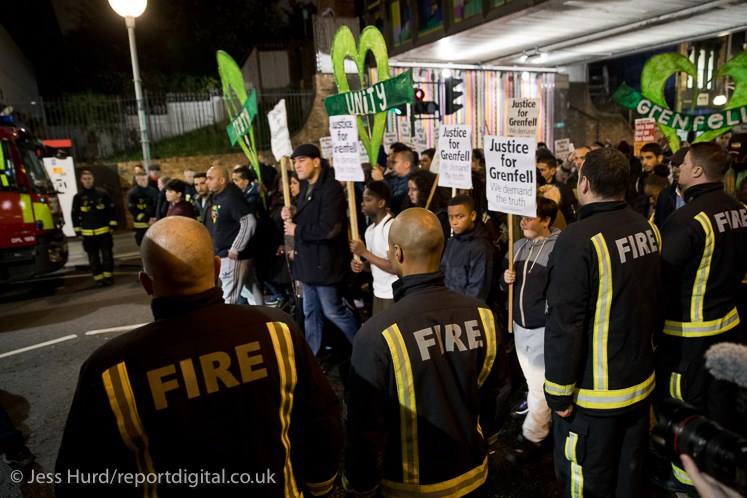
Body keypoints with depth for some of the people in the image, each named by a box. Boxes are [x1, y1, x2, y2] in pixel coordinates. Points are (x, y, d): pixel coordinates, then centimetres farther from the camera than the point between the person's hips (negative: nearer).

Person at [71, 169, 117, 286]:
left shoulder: (102, 193, 1)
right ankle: (98, 277, 13)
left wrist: (112, 223, -1)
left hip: (104, 231, -1)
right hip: (88, 233, 1)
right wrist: (77, 229, 4)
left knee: (107, 254, 2)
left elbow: (111, 209, 4)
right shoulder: (78, 197, 4)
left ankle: (108, 276, 12)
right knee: (93, 257, 5)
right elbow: (75, 214, 8)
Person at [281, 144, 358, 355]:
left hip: (324, 261, -9)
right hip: (308, 260, 9)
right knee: (311, 313, 17)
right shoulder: (306, 187, 11)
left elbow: (329, 228, -29)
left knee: (333, 311, 1)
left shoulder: (331, 188, -19)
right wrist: (292, 214, 1)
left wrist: (296, 231, -17)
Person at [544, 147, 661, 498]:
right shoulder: (649, 229, -1)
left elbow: (564, 324, -24)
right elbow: (655, 300, 12)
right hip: (641, 379, 7)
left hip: (594, 393, -7)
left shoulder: (578, 239, -24)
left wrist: (559, 393, -14)